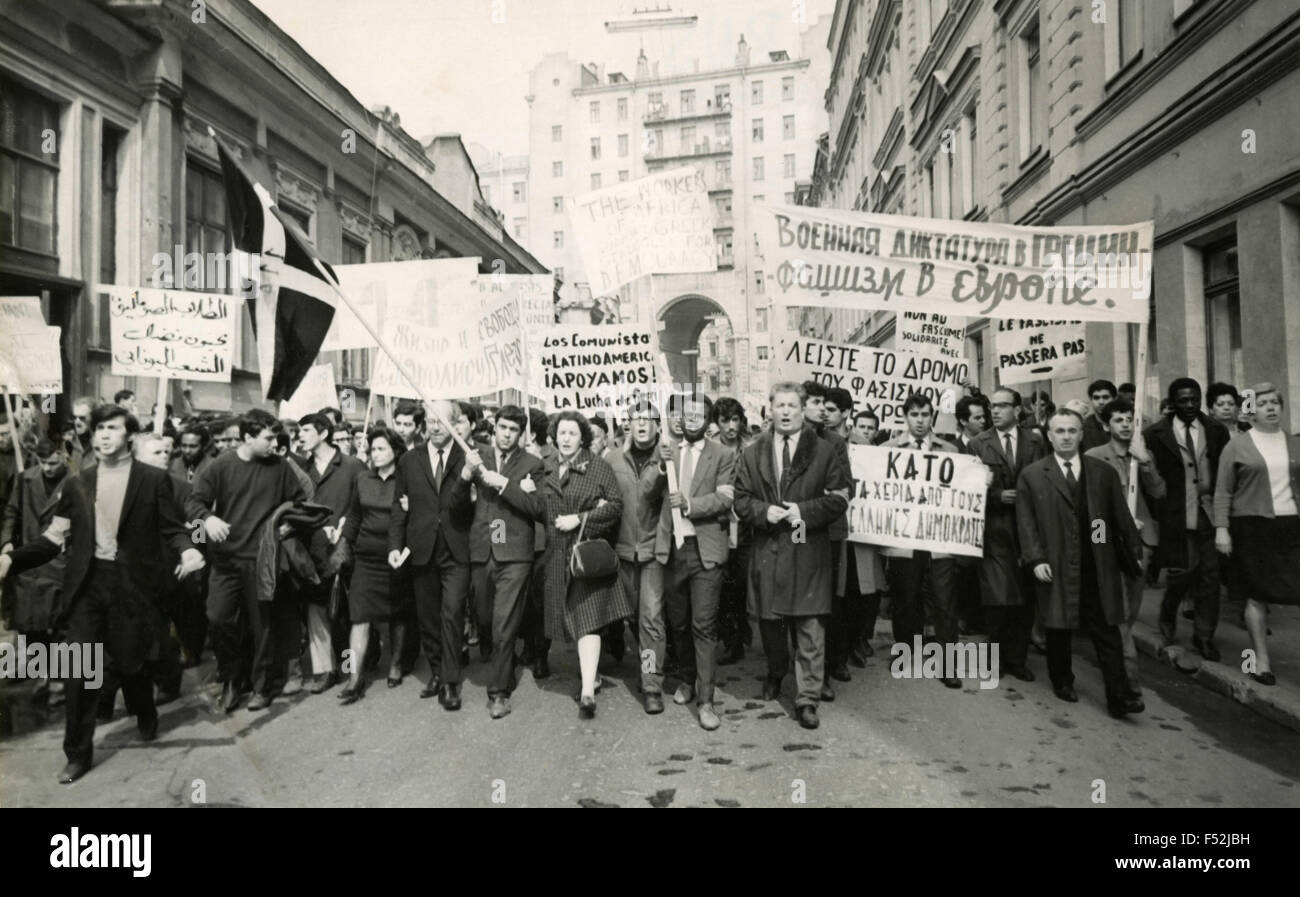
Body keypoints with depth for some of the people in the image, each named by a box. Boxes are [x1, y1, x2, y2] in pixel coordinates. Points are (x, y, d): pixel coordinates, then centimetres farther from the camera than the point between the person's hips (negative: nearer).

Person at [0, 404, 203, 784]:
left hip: (131, 583, -2)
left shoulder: (154, 479, -2)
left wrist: (186, 549, -23)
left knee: (131, 661, 9)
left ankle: (146, 717, 40)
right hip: (87, 583, 3)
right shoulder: (77, 484, 8)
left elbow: (171, 528, -3)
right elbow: (55, 538, 6)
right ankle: (78, 753, 14)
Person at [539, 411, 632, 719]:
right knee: (572, 619, 11)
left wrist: (581, 518, -14)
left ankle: (587, 691, -12)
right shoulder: (544, 468, 9)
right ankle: (587, 668, 28)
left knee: (587, 619, -10)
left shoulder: (599, 468, 0)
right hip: (555, 554, 4)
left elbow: (615, 505, -5)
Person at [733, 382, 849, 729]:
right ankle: (775, 673, 42)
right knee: (769, 622, 14)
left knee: (811, 629, -2)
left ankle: (808, 699, 9)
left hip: (809, 552, -2)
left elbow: (839, 499, -1)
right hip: (767, 553, 2)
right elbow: (741, 500, 7)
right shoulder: (752, 454, 8)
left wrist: (804, 511, -14)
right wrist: (764, 511, -12)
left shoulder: (824, 452, 2)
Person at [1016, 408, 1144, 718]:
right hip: (1056, 569, -1)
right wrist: (1036, 559, -10)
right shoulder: (1031, 476, 1)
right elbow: (1026, 522, -2)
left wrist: (1134, 553, 9)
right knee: (1058, 630, 10)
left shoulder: (1104, 472, 7)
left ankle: (1118, 697, 6)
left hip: (1099, 568, 1)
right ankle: (1062, 683, 28)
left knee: (1107, 633, 2)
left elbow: (1121, 516, 10)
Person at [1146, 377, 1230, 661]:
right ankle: (1168, 614, 29)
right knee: (1181, 572, 0)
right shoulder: (1156, 434, -4)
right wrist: (1157, 512, -5)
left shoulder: (1217, 432, 5)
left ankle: (1204, 636, 17)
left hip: (1210, 514, 3)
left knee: (1210, 576, 4)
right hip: (1176, 517, -3)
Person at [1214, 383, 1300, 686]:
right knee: (1258, 595, 3)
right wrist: (1221, 528, -8)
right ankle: (1261, 659, 15)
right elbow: (1223, 492, 0)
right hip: (1253, 527, -3)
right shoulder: (1237, 447, 1)